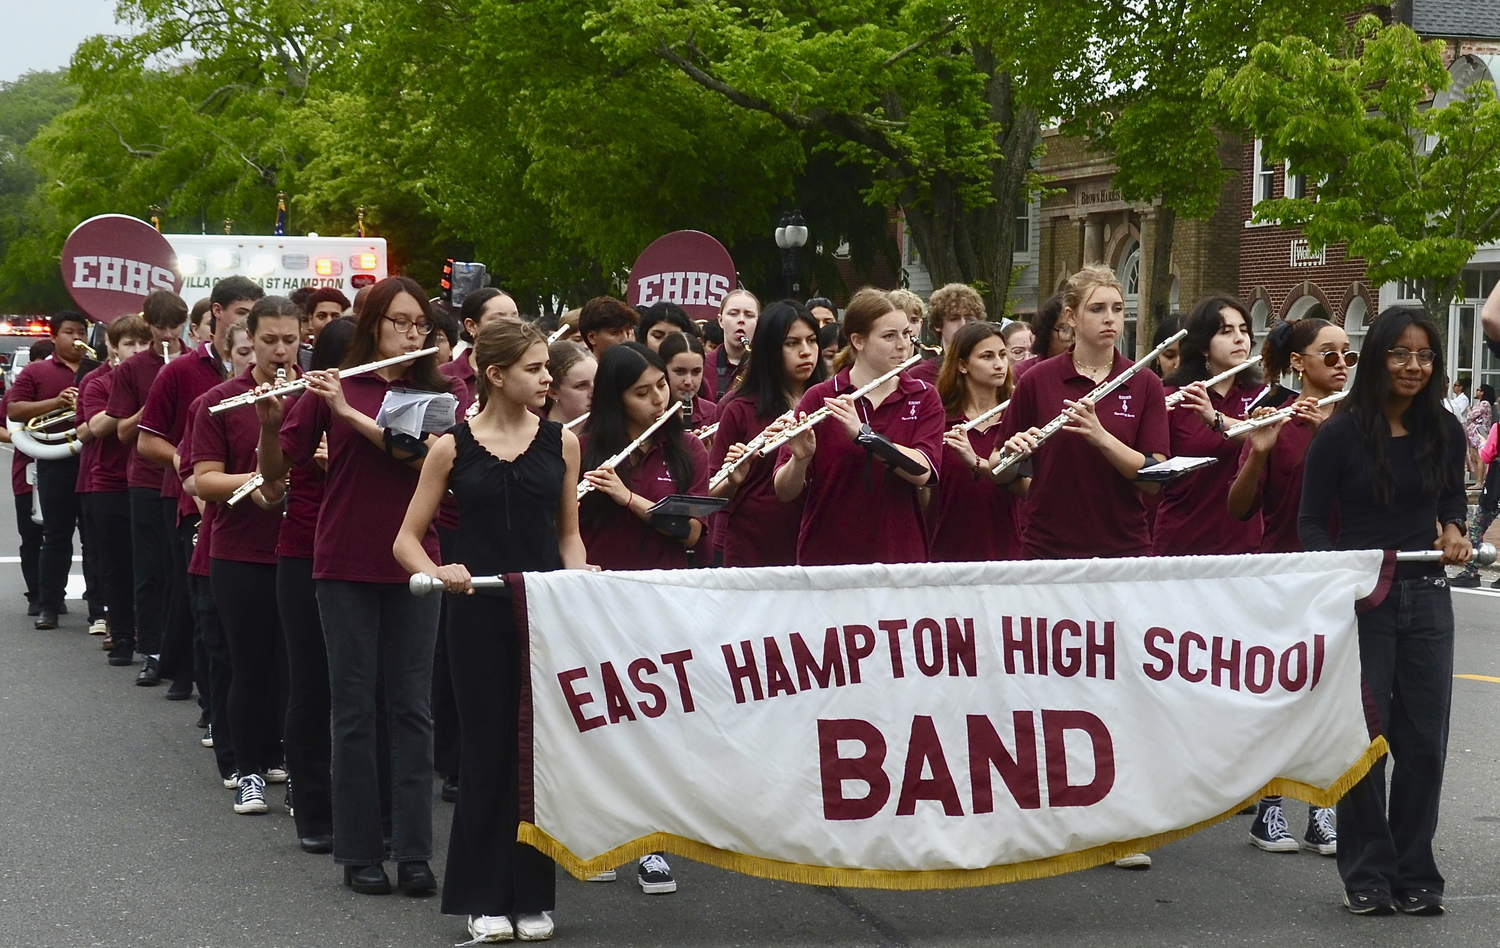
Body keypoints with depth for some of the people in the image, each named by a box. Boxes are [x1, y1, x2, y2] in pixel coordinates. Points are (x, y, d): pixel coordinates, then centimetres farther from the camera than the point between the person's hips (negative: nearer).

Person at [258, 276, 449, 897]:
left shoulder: (434, 394, 6)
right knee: (354, 707, 3)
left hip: (410, 563, 2)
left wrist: (352, 413, -20)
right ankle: (358, 852, 9)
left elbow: (424, 454, -14)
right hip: (345, 566, -1)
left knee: (412, 707, 4)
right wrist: (270, 422, -19)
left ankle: (414, 851, 9)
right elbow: (274, 470, 0)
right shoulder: (331, 387, 1)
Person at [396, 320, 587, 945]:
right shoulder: (453, 447, 0)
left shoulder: (561, 442, 6)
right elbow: (407, 539, 3)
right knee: (488, 749, 3)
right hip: (479, 612, -2)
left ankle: (534, 895, 13)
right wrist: (437, 572, -17)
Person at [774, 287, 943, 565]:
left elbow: (921, 471, -13)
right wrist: (800, 458, -26)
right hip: (826, 558, -1)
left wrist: (861, 433, -24)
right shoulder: (819, 399, -1)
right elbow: (786, 492, -5)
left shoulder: (924, 398, 4)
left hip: (900, 555, 1)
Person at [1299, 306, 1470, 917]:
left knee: (1424, 741, 6)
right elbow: (1311, 520, -3)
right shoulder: (1341, 433, -6)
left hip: (1427, 598, 4)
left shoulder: (1444, 431, 5)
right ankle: (1367, 875, 11)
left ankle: (1415, 875, 17)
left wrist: (1454, 533, -4)